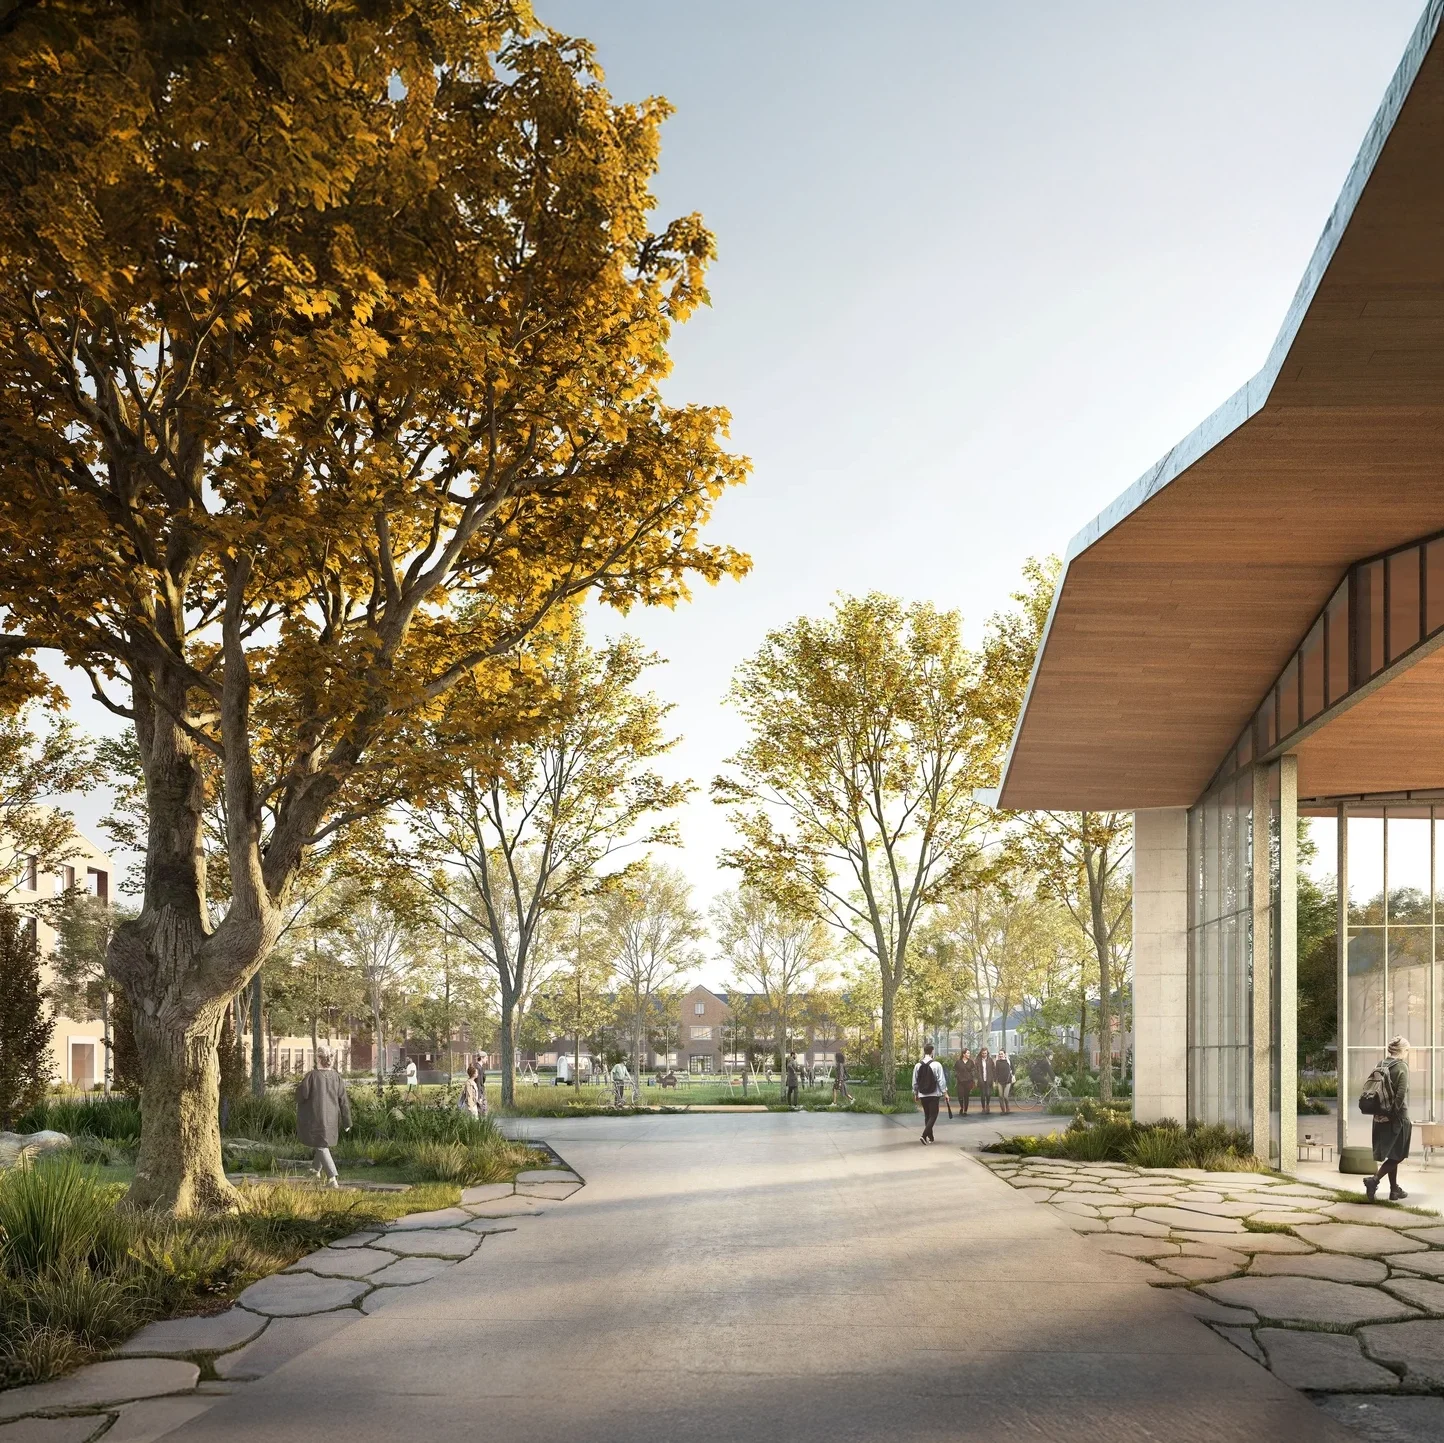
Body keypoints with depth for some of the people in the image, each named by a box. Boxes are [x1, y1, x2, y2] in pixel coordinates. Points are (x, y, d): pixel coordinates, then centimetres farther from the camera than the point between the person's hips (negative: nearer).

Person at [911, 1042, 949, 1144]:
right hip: (934, 1094, -4)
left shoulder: (918, 1065, -2)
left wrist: (915, 1094, 18)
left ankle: (930, 1137, 22)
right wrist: (945, 1093, -2)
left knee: (927, 1115, 17)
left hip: (922, 1094, 4)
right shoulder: (936, 1065, -13)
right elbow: (941, 1080, -12)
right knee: (933, 1115, 0)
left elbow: (915, 1082, 5)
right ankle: (924, 1135, -16)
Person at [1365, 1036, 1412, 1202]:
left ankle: (1394, 1190, 22)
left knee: (1391, 1154, 16)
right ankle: (1374, 1180, -15)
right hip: (1397, 1117, -7)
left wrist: (1378, 1111, 8)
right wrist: (1393, 1112, -15)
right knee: (1398, 1154, 1)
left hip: (1380, 1117, 7)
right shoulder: (1401, 1067, -11)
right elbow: (1401, 1093, -20)